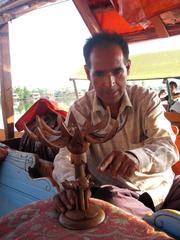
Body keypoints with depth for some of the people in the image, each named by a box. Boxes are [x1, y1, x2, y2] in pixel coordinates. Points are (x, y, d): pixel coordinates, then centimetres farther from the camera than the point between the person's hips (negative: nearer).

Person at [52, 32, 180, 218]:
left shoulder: (147, 100, -6)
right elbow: (67, 154, -15)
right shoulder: (79, 110, -5)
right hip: (113, 191, 0)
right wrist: (70, 184, -39)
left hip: (159, 186, 1)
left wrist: (136, 156, -42)